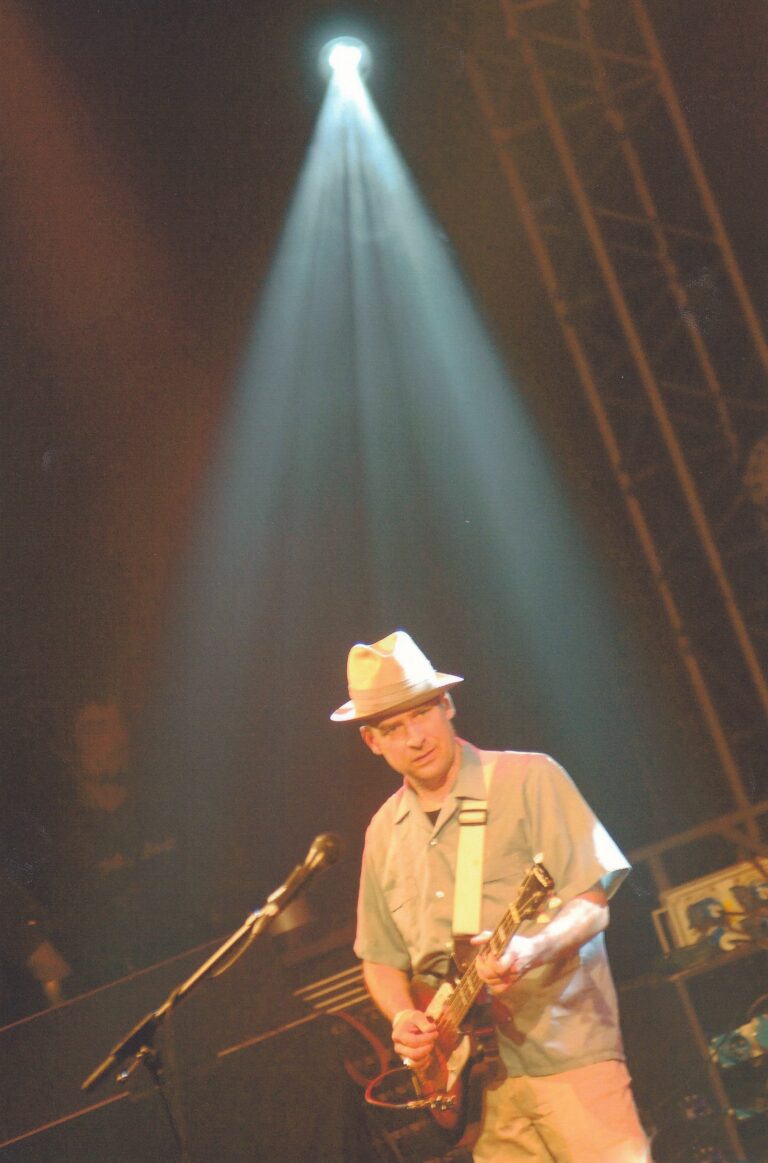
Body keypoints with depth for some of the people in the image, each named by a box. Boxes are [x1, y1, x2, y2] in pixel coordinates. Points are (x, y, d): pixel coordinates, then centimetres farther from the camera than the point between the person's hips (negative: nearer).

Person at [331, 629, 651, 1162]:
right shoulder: (385, 832, 13)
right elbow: (381, 956, 19)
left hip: (567, 1052, -4)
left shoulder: (528, 780, -2)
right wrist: (402, 1017, -1)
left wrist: (533, 950, -26)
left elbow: (592, 902, -7)